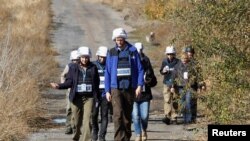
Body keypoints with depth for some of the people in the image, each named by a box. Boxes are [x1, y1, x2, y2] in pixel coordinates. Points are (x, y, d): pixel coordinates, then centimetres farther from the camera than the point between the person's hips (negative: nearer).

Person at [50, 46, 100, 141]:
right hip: (77, 98, 0)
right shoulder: (73, 68, 4)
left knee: (87, 120, -10)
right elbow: (69, 82, 0)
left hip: (89, 97, 0)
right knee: (77, 121, 6)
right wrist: (59, 86, -16)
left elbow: (97, 82, 8)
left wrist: (97, 96, 5)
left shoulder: (93, 68, 6)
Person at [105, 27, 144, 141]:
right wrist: (107, 91, 3)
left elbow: (140, 69, 3)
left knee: (128, 115, 9)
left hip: (130, 88, 1)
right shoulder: (112, 53, 4)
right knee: (118, 114, -14)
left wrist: (139, 85, -7)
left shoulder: (132, 51, 3)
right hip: (116, 88, -1)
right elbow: (107, 72, 7)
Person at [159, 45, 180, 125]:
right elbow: (161, 71, 15)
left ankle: (174, 116, 15)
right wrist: (163, 71, -8)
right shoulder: (164, 61, 6)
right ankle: (167, 116, -11)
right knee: (167, 100, -7)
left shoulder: (177, 62, -4)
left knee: (174, 101, 5)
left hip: (175, 84, -2)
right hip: (167, 83, 2)